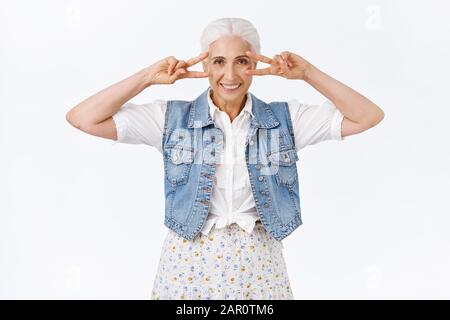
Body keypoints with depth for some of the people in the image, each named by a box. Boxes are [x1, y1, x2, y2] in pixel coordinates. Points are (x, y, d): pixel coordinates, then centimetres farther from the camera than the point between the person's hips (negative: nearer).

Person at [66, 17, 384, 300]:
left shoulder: (284, 118, 0)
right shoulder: (173, 117, -4)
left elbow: (368, 116, -3)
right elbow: (82, 119, -8)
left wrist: (308, 73, -10)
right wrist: (148, 77, -14)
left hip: (260, 263, 1)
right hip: (190, 262, -1)